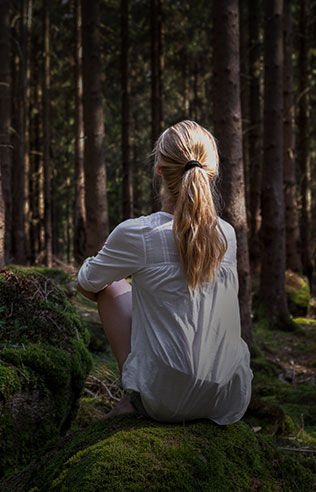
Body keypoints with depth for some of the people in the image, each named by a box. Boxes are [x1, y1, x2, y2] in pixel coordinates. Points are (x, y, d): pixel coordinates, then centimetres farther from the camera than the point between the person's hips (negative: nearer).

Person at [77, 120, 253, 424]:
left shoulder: (136, 234, -14)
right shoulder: (227, 234, 0)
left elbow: (87, 283, 6)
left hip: (166, 403, -4)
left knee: (111, 285, 15)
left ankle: (135, 400, 13)